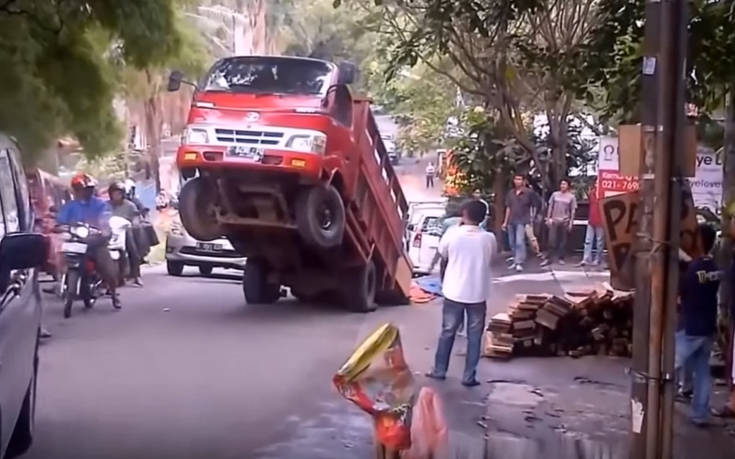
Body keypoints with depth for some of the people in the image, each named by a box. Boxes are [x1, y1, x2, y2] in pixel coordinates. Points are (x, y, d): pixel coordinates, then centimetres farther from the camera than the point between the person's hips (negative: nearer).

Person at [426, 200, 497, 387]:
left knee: (447, 332, 15)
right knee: (474, 336, 10)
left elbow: (443, 253, 8)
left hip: (454, 292, 0)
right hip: (478, 294, 0)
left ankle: (439, 371, 24)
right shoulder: (489, 238, -8)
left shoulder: (453, 234, -11)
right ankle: (469, 376, 12)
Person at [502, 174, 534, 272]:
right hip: (511, 221, 6)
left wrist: (530, 219, -2)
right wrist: (505, 222, 12)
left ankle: (519, 263, -15)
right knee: (512, 243, 10)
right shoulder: (511, 193, 9)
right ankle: (515, 261, 21)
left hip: (522, 221, -5)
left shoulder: (528, 192, -5)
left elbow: (532, 206, -1)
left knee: (519, 242, -15)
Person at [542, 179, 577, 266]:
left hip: (565, 222, -1)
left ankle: (560, 258, 13)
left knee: (563, 241, 4)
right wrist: (548, 218, 2)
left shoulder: (571, 197, 1)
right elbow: (550, 207, 8)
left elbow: (573, 211, 1)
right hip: (554, 221, 1)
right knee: (552, 240, -3)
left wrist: (571, 223, -4)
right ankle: (549, 259, 1)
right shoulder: (555, 194, 5)